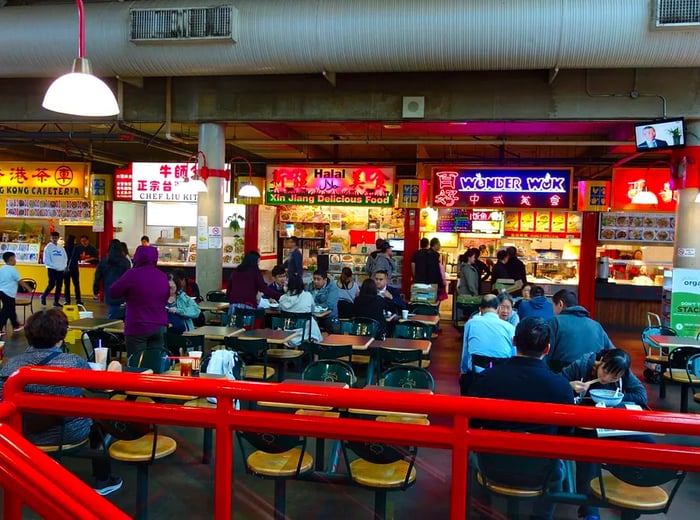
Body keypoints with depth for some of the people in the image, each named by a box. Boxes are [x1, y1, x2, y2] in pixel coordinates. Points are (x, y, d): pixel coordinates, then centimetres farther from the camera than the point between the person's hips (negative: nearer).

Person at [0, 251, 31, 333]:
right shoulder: (12, 269, -13)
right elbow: (20, 281, -12)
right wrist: (28, 288, -1)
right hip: (8, 293, -9)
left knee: (11, 310, 19)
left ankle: (16, 325, 31)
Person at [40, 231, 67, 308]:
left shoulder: (61, 247, 11)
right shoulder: (48, 247, -3)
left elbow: (65, 257, 14)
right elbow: (46, 260, -8)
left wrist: (64, 266, 0)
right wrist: (54, 266, -15)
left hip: (61, 270, 5)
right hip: (52, 269, -5)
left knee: (59, 286, 5)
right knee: (51, 285, -9)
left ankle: (56, 302, 13)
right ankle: (43, 296, 17)